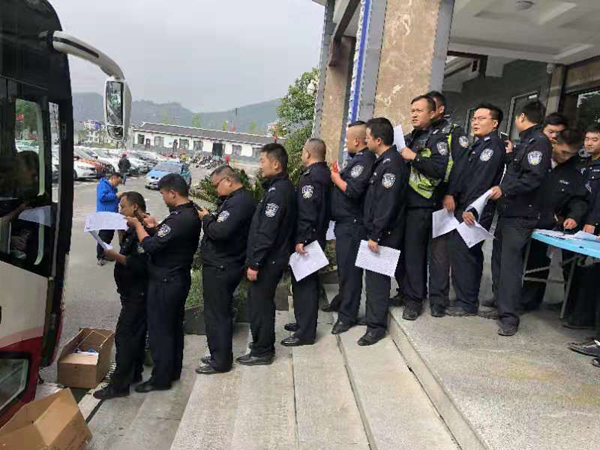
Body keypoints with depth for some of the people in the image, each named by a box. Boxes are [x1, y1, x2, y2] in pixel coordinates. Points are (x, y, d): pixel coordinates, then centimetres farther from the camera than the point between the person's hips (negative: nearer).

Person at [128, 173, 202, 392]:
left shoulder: (179, 218, -26)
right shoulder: (192, 214, 6)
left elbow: (150, 246, -25)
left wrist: (137, 225, -11)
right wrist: (156, 227, 3)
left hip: (165, 282, -10)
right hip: (180, 278, 10)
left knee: (159, 330, 3)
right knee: (174, 326, 19)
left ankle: (161, 378, 15)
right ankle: (173, 370, 32)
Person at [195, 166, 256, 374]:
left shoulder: (238, 202, -22)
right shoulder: (240, 199, 12)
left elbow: (220, 232, -30)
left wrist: (206, 218, -13)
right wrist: (210, 216, -1)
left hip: (219, 268, -11)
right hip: (225, 265, 11)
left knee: (216, 315, 1)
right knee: (222, 312, 19)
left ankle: (220, 361, 13)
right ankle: (220, 355, 32)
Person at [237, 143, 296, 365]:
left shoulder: (278, 191, -21)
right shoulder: (282, 186, 10)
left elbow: (266, 232, -25)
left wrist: (254, 263, -20)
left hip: (268, 260, -10)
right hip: (275, 257, 10)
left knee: (260, 304, 2)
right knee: (262, 301, 20)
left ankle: (261, 352, 16)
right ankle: (263, 345, 34)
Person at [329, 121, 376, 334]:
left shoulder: (364, 160, -16)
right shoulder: (359, 158, 15)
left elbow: (353, 190, -25)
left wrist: (336, 179, -11)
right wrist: (338, 177, 3)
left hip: (352, 224, -10)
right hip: (346, 222, 10)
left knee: (349, 269, -1)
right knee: (343, 266, 22)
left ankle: (348, 315, 9)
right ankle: (342, 299, 39)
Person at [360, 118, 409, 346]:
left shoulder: (392, 163, -18)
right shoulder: (383, 161, 13)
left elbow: (387, 204, -23)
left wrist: (376, 235, -21)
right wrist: (372, 232, 16)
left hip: (384, 233, -9)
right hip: (377, 230, 9)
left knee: (377, 276, -3)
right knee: (373, 274, 16)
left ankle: (376, 325, 6)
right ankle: (373, 316, 30)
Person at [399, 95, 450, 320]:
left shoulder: (438, 138, -4)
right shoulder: (410, 138, 18)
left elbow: (439, 170, -19)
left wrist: (413, 157, -17)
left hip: (422, 205, -6)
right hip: (407, 203, 6)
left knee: (413, 252, -4)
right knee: (408, 250, 9)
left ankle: (414, 300, 7)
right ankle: (410, 293, 22)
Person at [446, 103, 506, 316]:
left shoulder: (493, 145, -10)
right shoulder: (479, 144, 19)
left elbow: (482, 180, -19)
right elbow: (461, 170, 10)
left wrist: (470, 209, -23)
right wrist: (451, 193, -5)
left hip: (474, 211, -9)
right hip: (465, 207, 9)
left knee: (461, 251, -9)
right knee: (471, 253, 14)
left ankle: (466, 303, 0)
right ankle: (470, 299, 23)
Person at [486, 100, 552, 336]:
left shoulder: (539, 142, -10)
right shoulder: (525, 142, 19)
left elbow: (534, 177, -22)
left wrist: (504, 189, -25)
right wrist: (510, 155, 26)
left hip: (520, 214, -10)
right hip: (508, 211, 10)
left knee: (510, 264, -10)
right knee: (499, 259, 13)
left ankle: (509, 318, -4)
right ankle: (500, 306, 23)